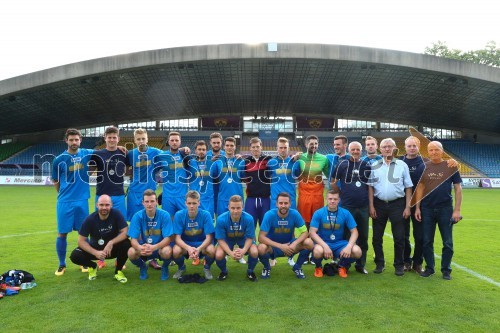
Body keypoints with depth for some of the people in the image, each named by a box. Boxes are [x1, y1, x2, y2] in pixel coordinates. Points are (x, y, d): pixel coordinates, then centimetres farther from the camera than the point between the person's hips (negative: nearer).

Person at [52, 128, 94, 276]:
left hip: (82, 200, 1)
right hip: (65, 202, -1)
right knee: (62, 233, 3)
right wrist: (64, 194, 10)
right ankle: (62, 265, 19)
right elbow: (56, 182, 9)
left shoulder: (87, 154, 0)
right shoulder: (59, 160, -3)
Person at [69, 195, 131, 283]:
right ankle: (93, 266, 12)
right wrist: (95, 253, -27)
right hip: (95, 249, 1)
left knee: (126, 244, -31)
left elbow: (125, 232, -21)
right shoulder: (90, 219, -18)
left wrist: (111, 243, -35)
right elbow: (81, 241, -14)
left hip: (113, 248, -1)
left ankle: (118, 271, -4)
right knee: (75, 256, -24)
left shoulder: (116, 214, -19)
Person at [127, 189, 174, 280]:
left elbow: (168, 238, -19)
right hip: (143, 248, 2)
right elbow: (133, 239, -14)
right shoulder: (137, 216, -12)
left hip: (160, 247, -2)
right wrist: (139, 247, -38)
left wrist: (154, 247, -38)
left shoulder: (164, 215, -17)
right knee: (131, 253, -29)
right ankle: (142, 267, 7)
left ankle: (165, 268, 2)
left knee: (167, 252, -35)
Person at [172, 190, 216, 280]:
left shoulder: (206, 215, -18)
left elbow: (209, 237, -18)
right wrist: (188, 248, -38)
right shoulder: (179, 215, -16)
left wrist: (198, 249, -38)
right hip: (185, 244, 1)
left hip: (202, 243, -1)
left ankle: (207, 268, 4)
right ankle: (181, 267, 5)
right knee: (176, 251, -31)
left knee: (211, 250, -32)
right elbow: (177, 238, -17)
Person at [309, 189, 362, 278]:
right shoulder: (318, 213, -9)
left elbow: (354, 231, -2)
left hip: (340, 243, 2)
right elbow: (312, 232, -14)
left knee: (357, 251, -25)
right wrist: (325, 246, -27)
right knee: (318, 252, -37)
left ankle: (342, 266, 9)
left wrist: (349, 246, -20)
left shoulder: (345, 213, -3)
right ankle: (318, 267, 2)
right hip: (323, 243, -2)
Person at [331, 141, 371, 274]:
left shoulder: (366, 165, 7)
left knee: (363, 237, 8)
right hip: (346, 206, -2)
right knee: (346, 236, 4)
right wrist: (341, 193, 1)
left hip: (363, 207, 2)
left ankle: (361, 265, 20)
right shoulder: (343, 164, 1)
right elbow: (333, 182, 8)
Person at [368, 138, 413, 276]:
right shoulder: (374, 166, 5)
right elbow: (370, 187, 4)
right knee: (377, 237, 7)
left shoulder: (402, 165, 3)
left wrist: (407, 207, -3)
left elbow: (408, 187, 3)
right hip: (379, 204, 1)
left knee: (399, 237, 4)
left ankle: (399, 265, 19)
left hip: (397, 204, -1)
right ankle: (379, 264, 22)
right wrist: (371, 206, -3)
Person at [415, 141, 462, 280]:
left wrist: (457, 210, -7)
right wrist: (417, 207, 1)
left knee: (447, 242, 6)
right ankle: (429, 268, 22)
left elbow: (458, 188, -1)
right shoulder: (424, 167, 3)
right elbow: (420, 187, 6)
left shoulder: (451, 166, -2)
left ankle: (446, 269, 21)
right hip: (427, 209, 2)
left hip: (445, 209, -2)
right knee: (427, 241, 8)